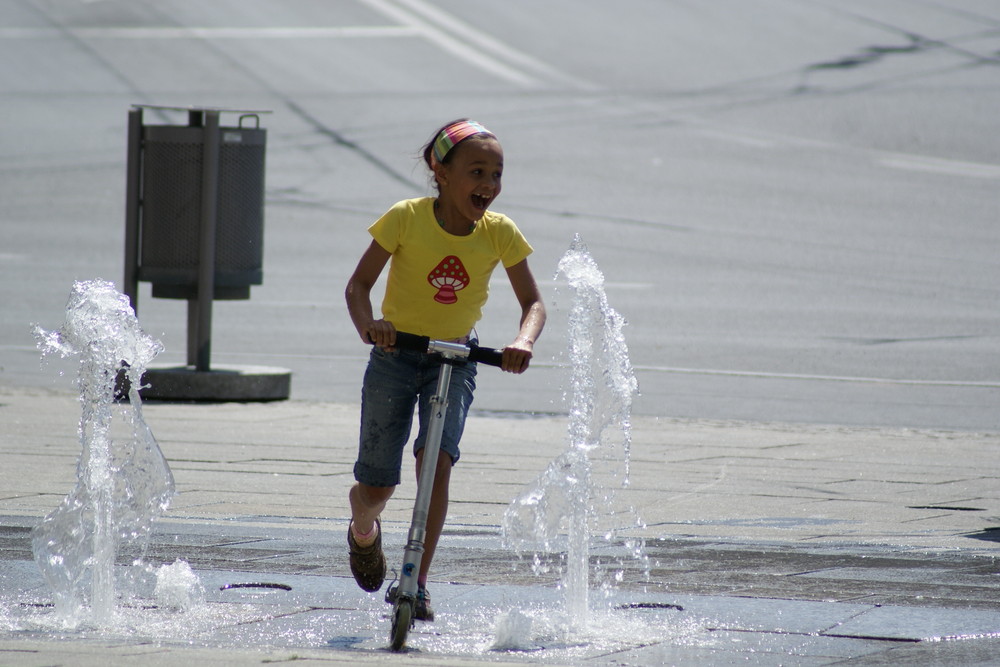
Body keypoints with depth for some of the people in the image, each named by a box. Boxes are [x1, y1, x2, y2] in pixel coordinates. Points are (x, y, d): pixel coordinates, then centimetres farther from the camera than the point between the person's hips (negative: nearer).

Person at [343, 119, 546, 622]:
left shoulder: (499, 233, -11)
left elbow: (532, 302, -4)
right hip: (396, 355, -1)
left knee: (437, 460, -22)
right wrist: (367, 325, -32)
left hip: (455, 359, 1)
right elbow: (359, 284, -12)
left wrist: (524, 341, -25)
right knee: (377, 486, 1)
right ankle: (363, 529, 40)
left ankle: (417, 584, -15)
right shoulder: (406, 219, -17)